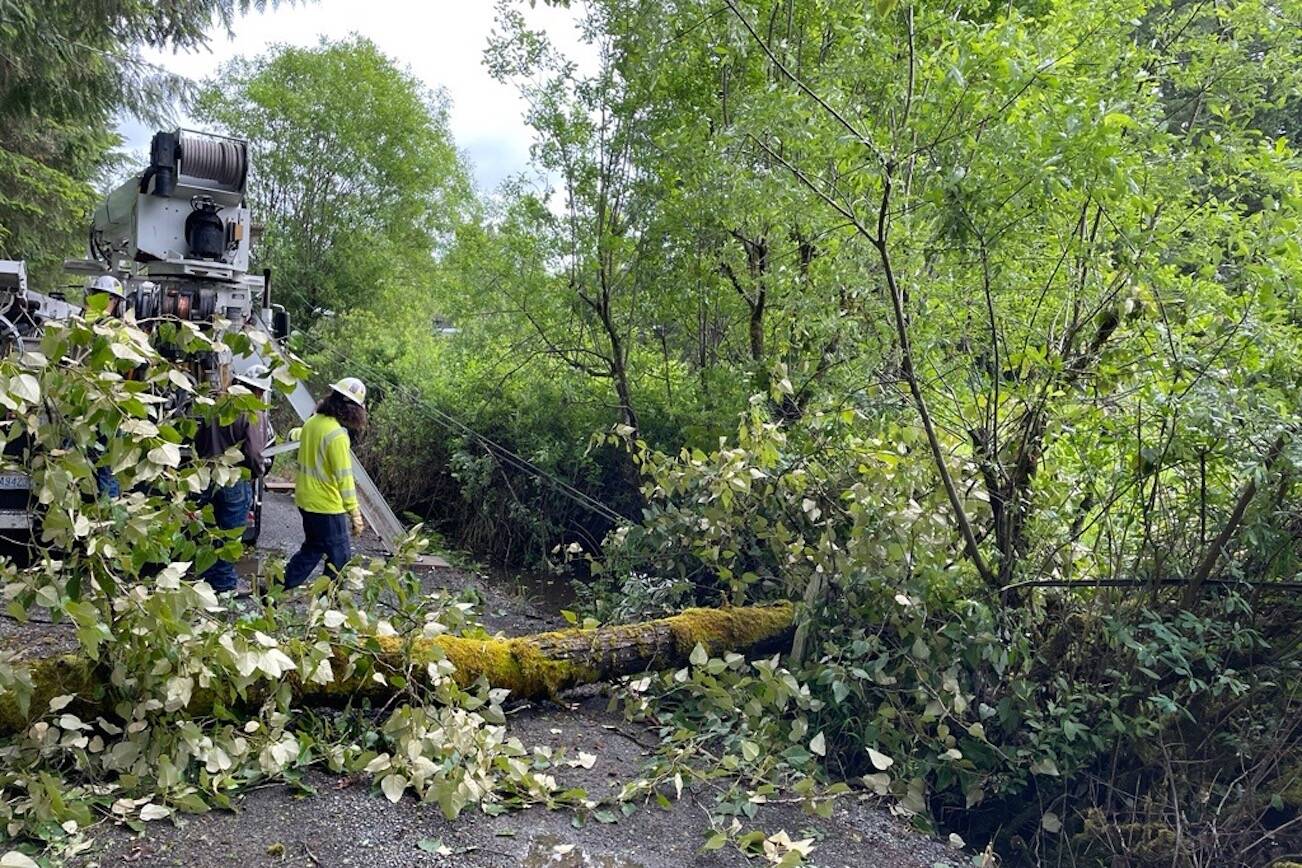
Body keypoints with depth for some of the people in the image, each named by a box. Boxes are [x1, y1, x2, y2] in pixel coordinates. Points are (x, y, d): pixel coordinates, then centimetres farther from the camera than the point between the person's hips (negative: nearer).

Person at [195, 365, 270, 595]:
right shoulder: (254, 414, -17)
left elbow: (199, 440, 10)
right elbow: (253, 452, -21)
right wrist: (259, 471, -2)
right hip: (236, 480, -6)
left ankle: (208, 576, 29)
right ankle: (225, 583, 14)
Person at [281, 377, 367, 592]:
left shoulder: (312, 422, 3)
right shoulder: (337, 434, -22)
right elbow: (344, 477, -20)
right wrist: (355, 513, -14)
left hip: (305, 501, 9)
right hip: (327, 506, -9)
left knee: (312, 550, 24)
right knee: (340, 558, 6)